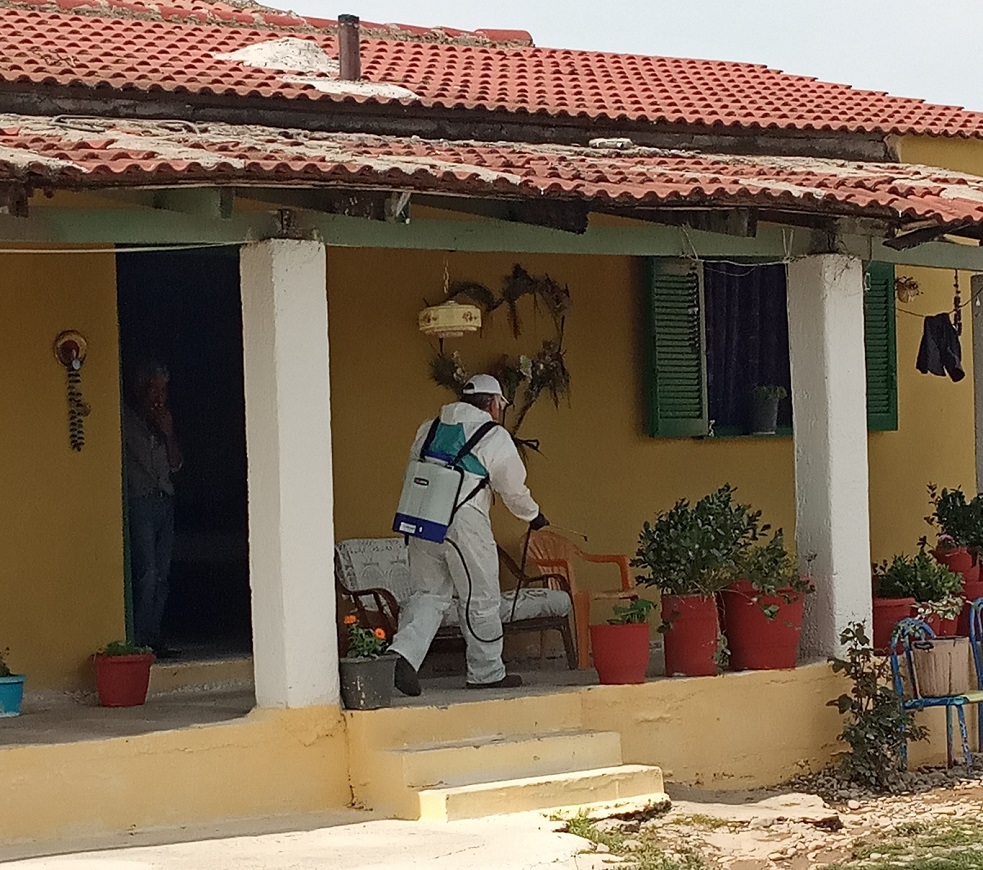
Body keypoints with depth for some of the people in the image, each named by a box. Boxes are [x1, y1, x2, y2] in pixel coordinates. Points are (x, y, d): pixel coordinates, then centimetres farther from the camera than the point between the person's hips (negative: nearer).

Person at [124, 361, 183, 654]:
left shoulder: (161, 421, 19)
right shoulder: (126, 418, -2)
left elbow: (176, 464, 15)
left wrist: (168, 433, 3)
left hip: (164, 501, 7)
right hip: (139, 502, -7)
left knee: (162, 574, 3)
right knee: (147, 572, -15)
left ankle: (153, 638, 6)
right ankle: (139, 640, -13)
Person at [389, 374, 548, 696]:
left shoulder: (429, 429, 16)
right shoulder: (494, 437, 0)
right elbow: (513, 489, 5)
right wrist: (534, 516, 23)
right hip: (465, 524, -5)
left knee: (428, 594, 8)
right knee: (480, 600, 7)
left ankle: (404, 652, -15)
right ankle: (487, 672, 16)